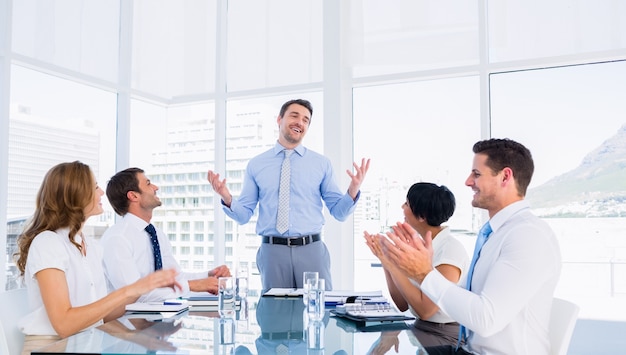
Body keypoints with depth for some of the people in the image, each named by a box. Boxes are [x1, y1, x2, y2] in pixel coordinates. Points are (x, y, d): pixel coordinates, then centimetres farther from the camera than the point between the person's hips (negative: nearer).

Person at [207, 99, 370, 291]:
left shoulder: (321, 163, 7)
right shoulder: (256, 164, 7)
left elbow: (339, 212, 7)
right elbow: (244, 215, 6)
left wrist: (353, 190, -12)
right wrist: (227, 198, -13)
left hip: (311, 250, 0)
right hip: (272, 251, 0)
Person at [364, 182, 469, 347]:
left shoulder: (451, 249, -18)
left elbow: (425, 309, -23)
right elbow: (402, 304, 4)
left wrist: (392, 266, -21)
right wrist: (386, 261, -6)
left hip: (445, 337, -7)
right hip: (420, 328, 7)